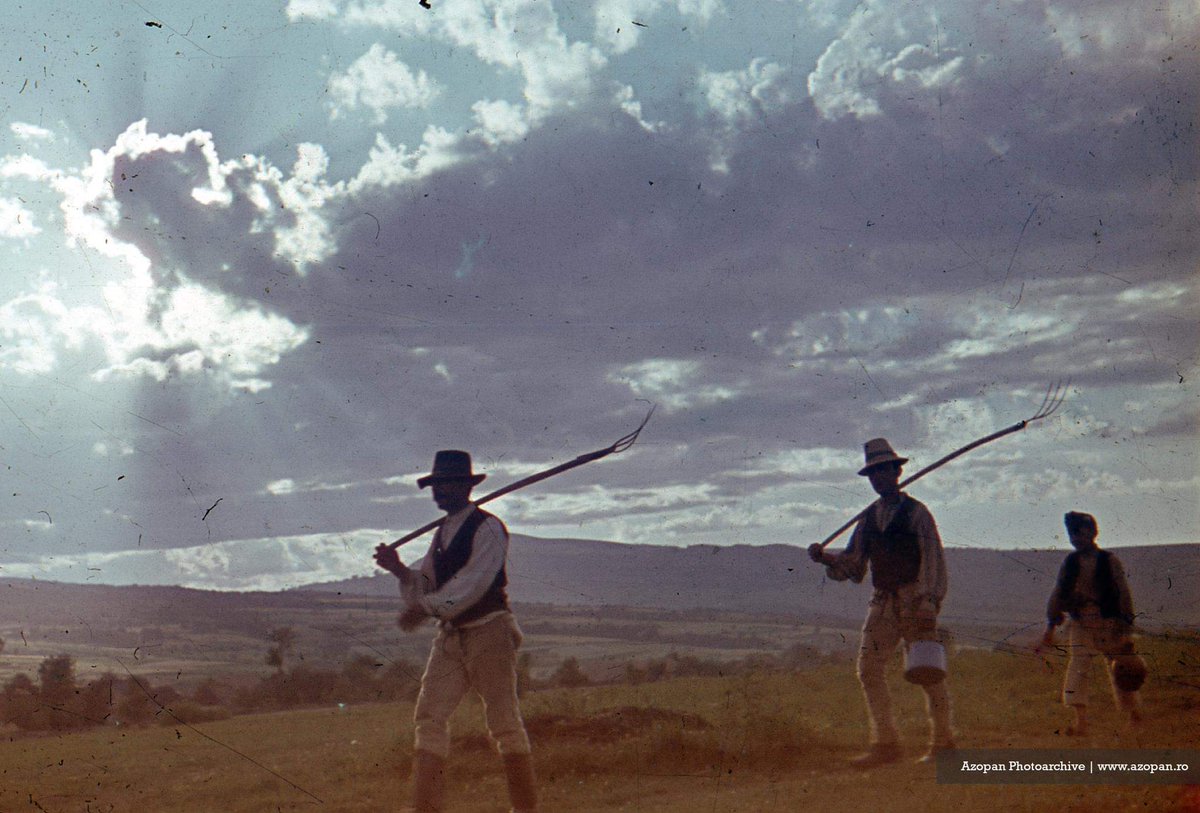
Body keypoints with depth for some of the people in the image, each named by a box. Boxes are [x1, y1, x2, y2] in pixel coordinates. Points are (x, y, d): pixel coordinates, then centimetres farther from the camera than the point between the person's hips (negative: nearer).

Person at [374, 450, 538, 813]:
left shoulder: (488, 528, -8)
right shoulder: (441, 534, 16)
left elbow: (474, 582, -19)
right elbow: (425, 588, 15)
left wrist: (427, 607, -23)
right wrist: (400, 569, -3)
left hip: (488, 631, -7)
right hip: (450, 635, 7)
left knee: (504, 719, -2)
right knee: (429, 715, -3)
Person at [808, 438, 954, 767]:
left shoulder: (916, 512, -2)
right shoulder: (868, 518, 14)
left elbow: (933, 559, -7)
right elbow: (853, 565, 14)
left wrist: (928, 604, -16)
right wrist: (826, 557, -5)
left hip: (915, 599, -6)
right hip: (883, 602, 6)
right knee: (868, 669, -2)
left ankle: (942, 742, 13)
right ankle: (886, 743, 4)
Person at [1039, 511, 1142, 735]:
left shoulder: (1109, 561, -4)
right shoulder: (1070, 562, 5)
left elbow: (1124, 596, -4)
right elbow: (1057, 595, 12)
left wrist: (1127, 632, -8)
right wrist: (1050, 627, 10)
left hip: (1109, 624, -2)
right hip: (1080, 625, 2)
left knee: (1120, 673, 7)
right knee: (1077, 666, -14)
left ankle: (1136, 717, 26)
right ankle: (1081, 722, -18)